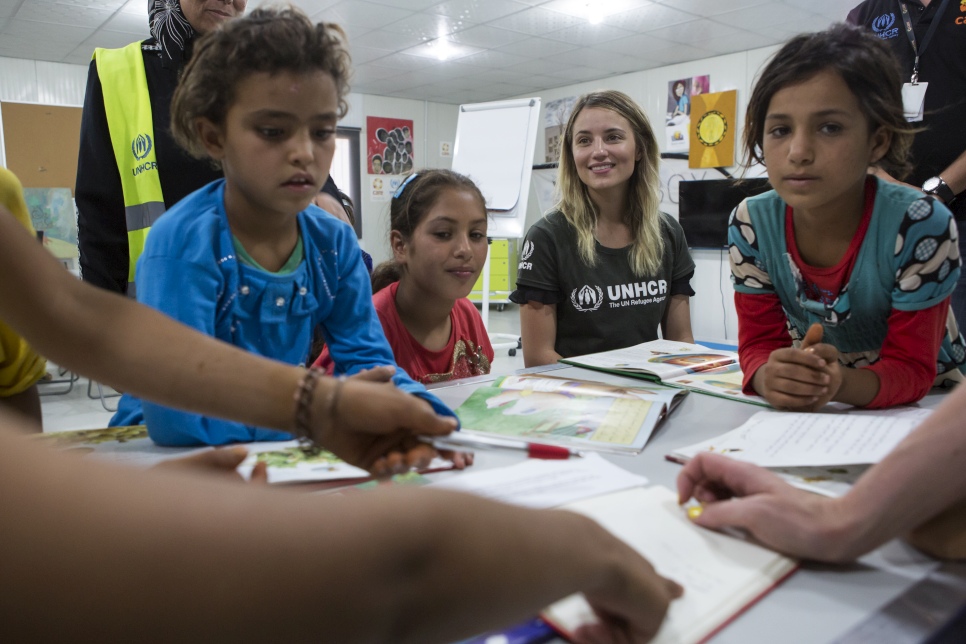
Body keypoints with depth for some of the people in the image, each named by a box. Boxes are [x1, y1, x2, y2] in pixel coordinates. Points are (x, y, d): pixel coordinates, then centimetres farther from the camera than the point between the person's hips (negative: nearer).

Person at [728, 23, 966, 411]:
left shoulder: (921, 227, -22)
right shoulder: (750, 224, -15)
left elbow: (910, 367, -17)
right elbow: (759, 341, -11)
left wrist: (842, 383, -38)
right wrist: (771, 377, -33)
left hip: (922, 400, -1)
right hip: (811, 403, 2)